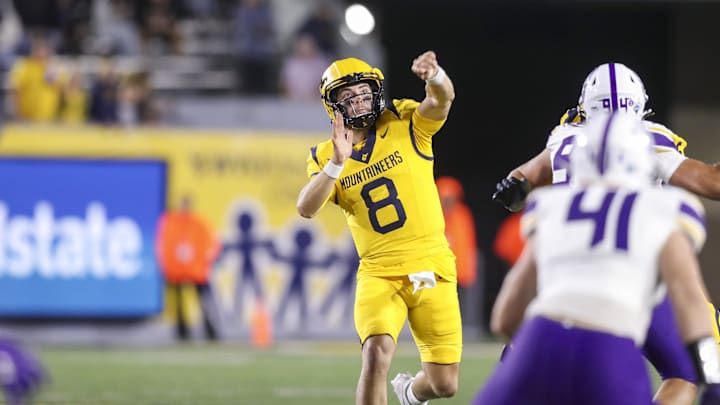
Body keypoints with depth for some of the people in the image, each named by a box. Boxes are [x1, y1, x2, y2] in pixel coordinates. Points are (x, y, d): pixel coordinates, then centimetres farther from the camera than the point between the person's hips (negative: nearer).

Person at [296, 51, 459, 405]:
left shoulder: (405, 124, -1)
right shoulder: (326, 156, 3)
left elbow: (442, 99, -21)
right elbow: (306, 209, -13)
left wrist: (434, 76, -44)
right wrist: (337, 163, -27)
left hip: (431, 267, 0)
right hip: (380, 273, 0)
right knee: (376, 352, -28)